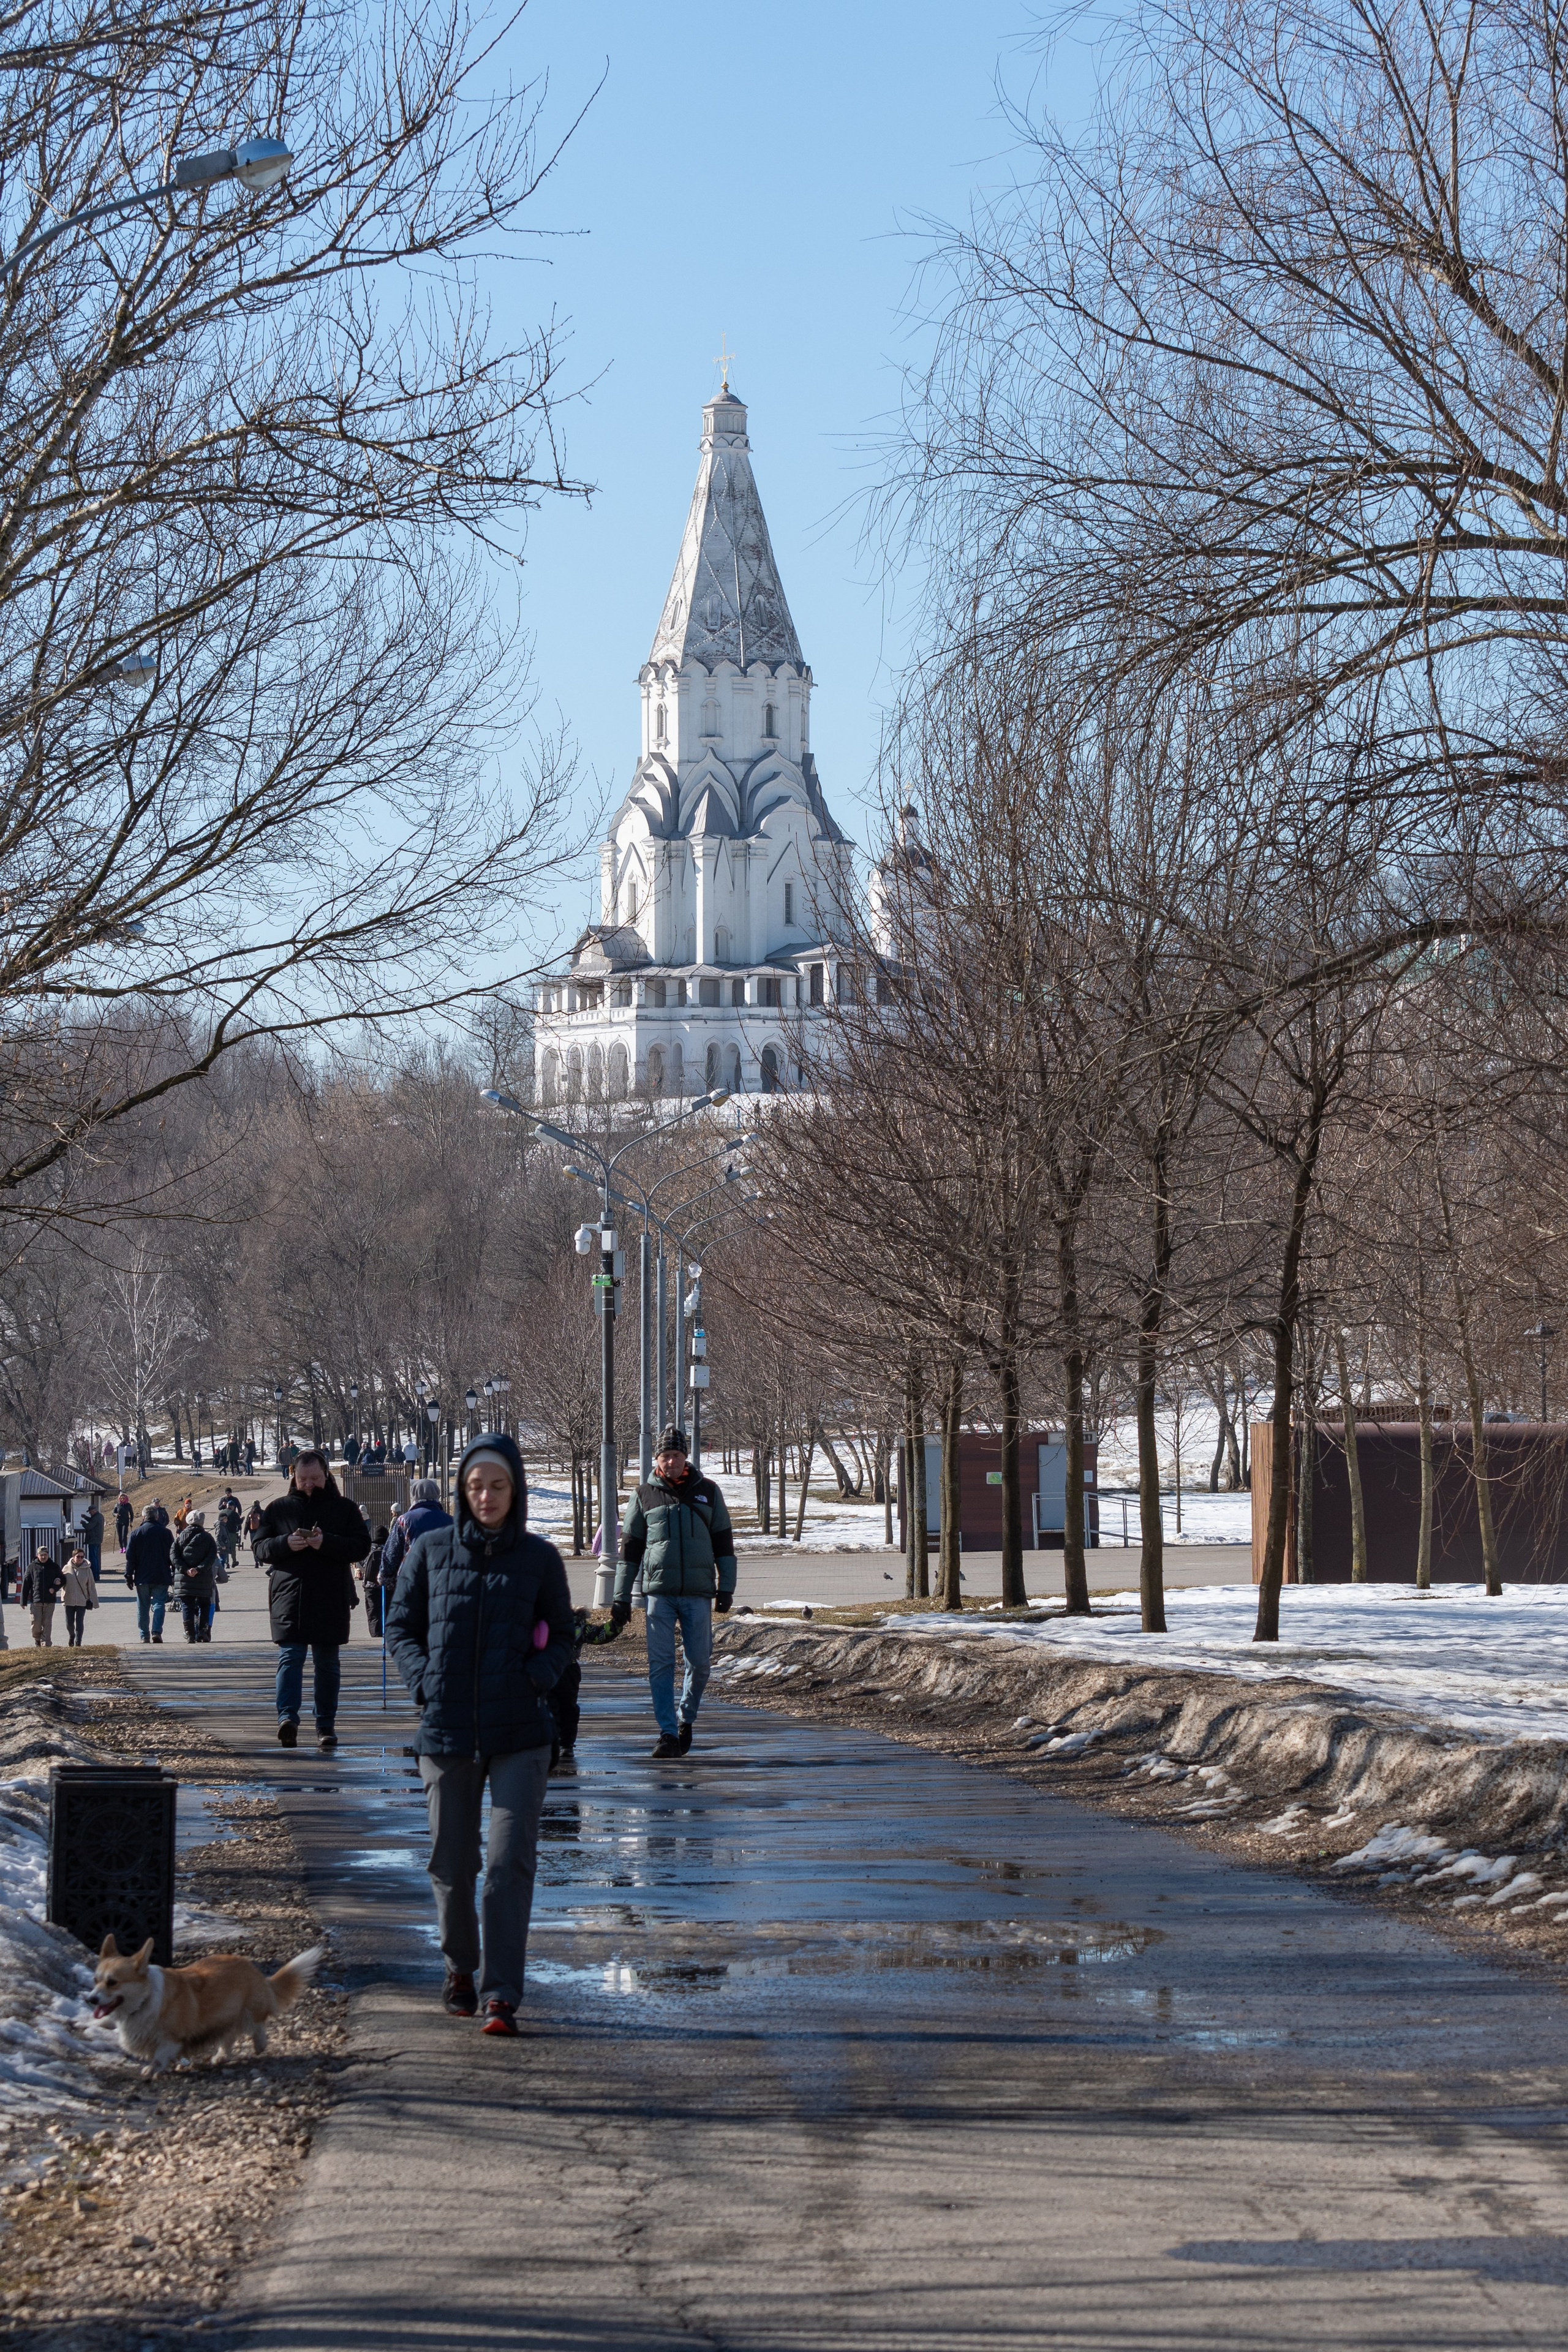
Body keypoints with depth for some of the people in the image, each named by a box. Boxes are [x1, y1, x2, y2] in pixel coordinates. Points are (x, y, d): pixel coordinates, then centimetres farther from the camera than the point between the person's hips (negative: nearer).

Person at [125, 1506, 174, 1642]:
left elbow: (130, 1556, -1)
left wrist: (129, 1575, 5)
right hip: (161, 1577, 0)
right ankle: (156, 1631, -18)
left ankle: (144, 1636, 11)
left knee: (143, 1607, 8)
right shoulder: (165, 1533, 0)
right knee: (159, 1603, -1)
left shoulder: (136, 1533, -1)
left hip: (142, 1577, 0)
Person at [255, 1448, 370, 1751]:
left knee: (327, 1663, 7)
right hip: (289, 1598, 0)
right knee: (290, 1657, -12)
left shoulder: (344, 1509, 7)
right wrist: (285, 1544, -13)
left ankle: (326, 1725, 13)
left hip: (331, 1600, 0)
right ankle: (288, 1718, -22)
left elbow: (361, 1545, -1)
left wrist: (327, 1543, -17)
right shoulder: (278, 1508, 10)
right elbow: (260, 1548, 7)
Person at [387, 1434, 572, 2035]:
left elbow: (561, 1634, 12)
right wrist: (424, 1679, -6)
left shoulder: (539, 1557, 3)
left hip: (521, 1734, -1)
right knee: (452, 1862, 11)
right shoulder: (432, 1550, 3)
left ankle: (501, 1995, -10)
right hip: (447, 1728, 1)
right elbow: (400, 1624, 10)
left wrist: (540, 1674, -7)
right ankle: (459, 1967, 35)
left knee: (511, 1862, -11)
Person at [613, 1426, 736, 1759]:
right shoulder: (645, 1496, 8)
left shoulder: (707, 1492, 9)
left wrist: (726, 1587, 3)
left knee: (699, 1662, 2)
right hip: (659, 1591, -1)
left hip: (698, 1593, 1)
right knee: (660, 1663, -8)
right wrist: (621, 1598, 8)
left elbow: (724, 1542, 12)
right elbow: (630, 1549, 11)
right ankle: (668, 1732, -5)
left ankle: (686, 1718, 25)